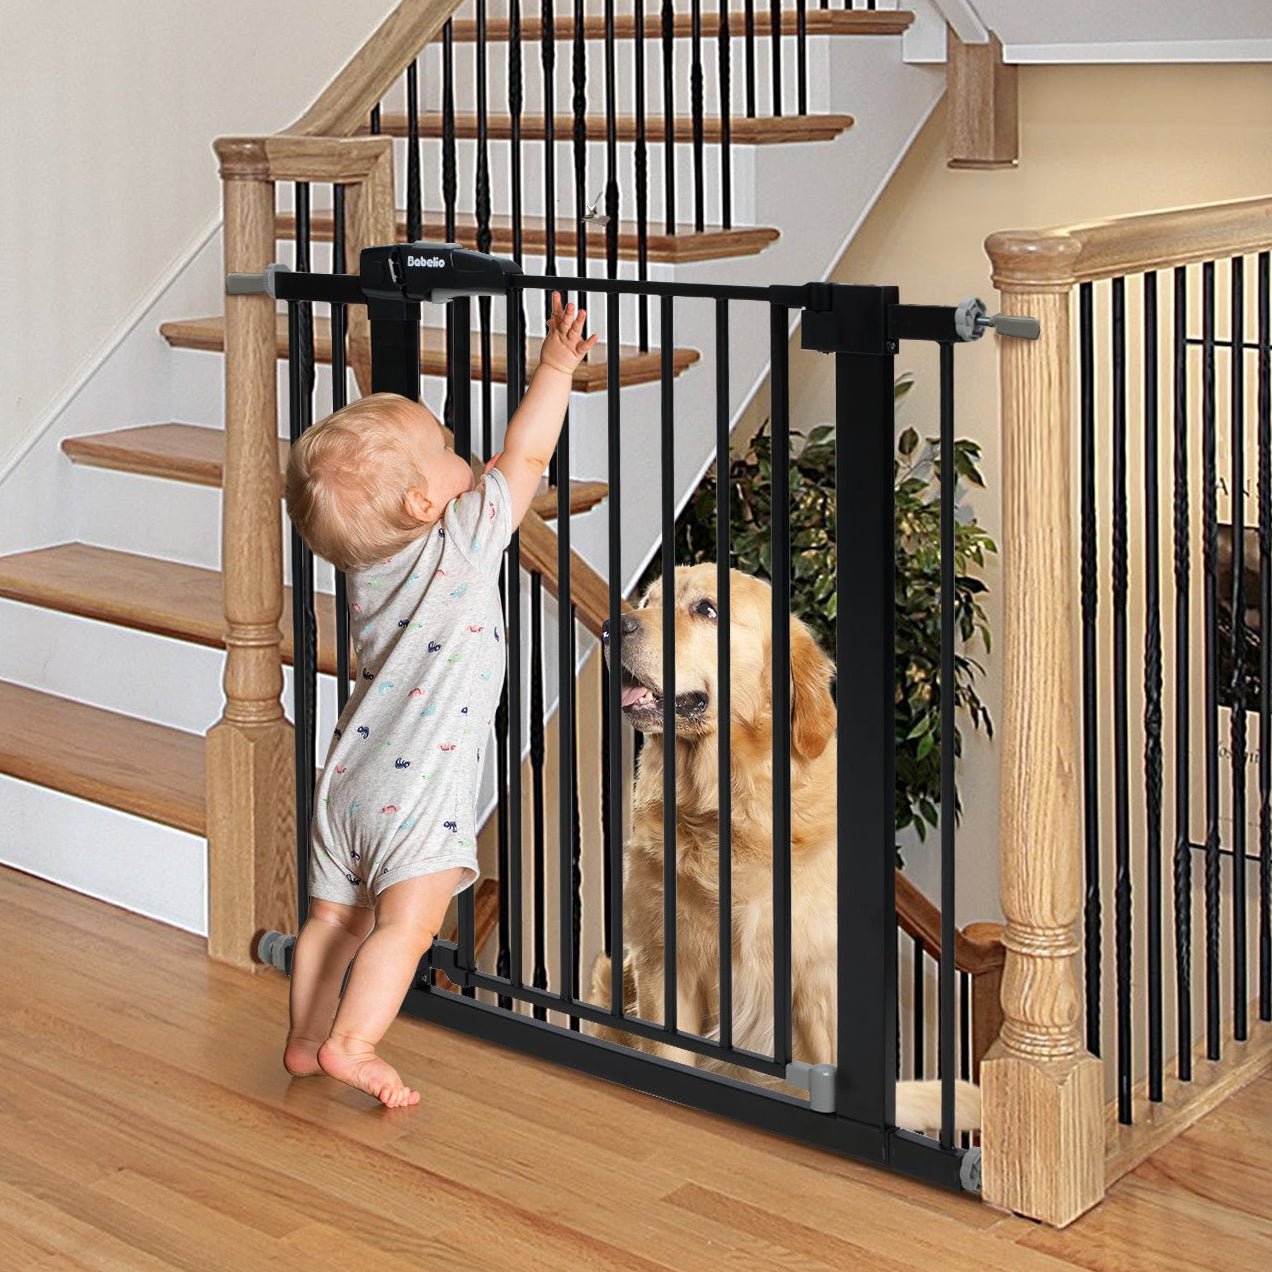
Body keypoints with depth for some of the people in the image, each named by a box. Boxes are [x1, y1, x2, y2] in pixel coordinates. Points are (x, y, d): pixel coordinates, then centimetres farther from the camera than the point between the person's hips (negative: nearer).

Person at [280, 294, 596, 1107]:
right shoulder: (465, 542, -10)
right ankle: (352, 1043, -17)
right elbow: (525, 455, -3)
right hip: (423, 788, -7)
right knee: (406, 920, -8)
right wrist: (557, 366, 5)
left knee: (335, 918, 16)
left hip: (349, 777, 7)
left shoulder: (365, 569, 8)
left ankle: (307, 1039, 24)